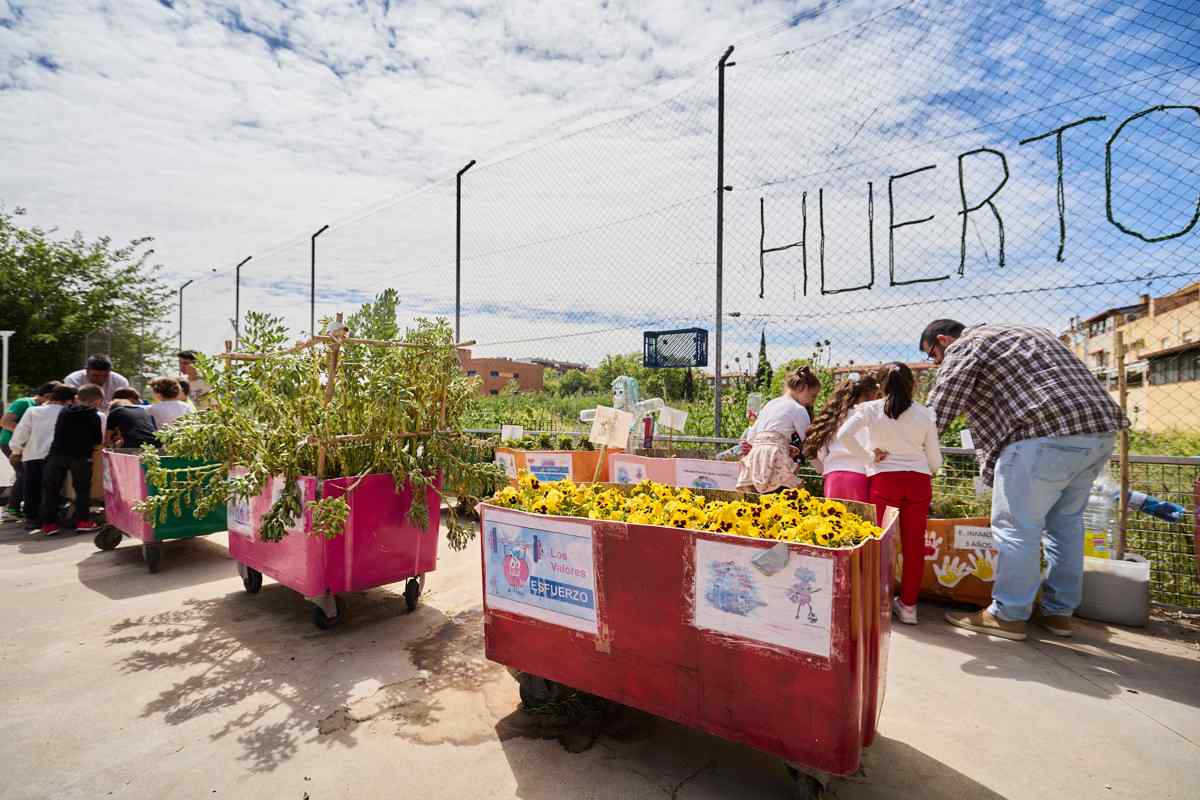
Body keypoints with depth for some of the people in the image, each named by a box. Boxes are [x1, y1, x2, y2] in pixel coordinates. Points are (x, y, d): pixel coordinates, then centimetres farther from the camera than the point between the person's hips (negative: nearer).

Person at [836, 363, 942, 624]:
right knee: (914, 544, 10)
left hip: (884, 479, -2)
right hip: (919, 481, 2)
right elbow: (935, 460, 11)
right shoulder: (925, 414, 7)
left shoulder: (870, 409, 0)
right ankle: (908, 605, 19)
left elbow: (843, 434, -15)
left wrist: (868, 458, -4)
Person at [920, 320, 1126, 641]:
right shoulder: (1019, 334, 28)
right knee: (1066, 521, 18)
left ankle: (1008, 615, 6)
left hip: (1047, 434, -10)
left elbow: (937, 413, -6)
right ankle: (1059, 611, 27)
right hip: (1101, 432, 10)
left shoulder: (964, 347, 1)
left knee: (1017, 526, -1)